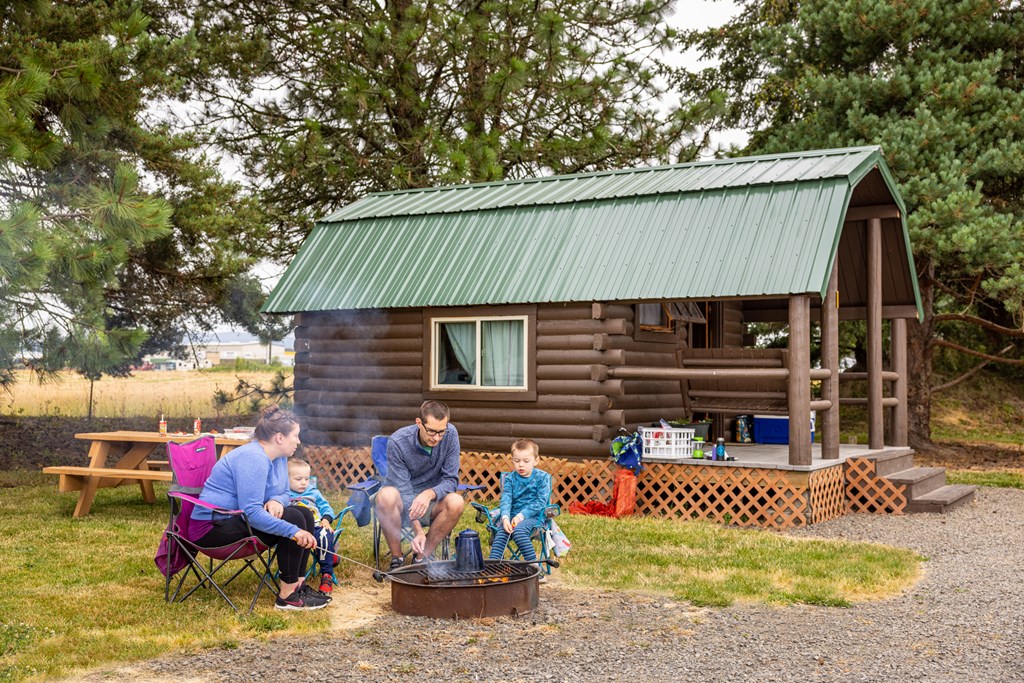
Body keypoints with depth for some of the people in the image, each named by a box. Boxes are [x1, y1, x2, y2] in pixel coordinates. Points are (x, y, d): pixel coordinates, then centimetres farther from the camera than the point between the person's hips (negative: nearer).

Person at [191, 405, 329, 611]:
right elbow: (251, 512, -32)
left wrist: (276, 501, -11)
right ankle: (287, 596, -17)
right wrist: (293, 531, -35)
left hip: (236, 519, 10)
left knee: (305, 514, 0)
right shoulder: (254, 458, -25)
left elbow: (284, 493, 14)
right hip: (214, 527, -10)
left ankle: (298, 584, 1)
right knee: (293, 519, -22)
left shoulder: (278, 457, 6)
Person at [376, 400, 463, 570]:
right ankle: (396, 559, -16)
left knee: (456, 502, -30)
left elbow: (451, 480, -12)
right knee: (387, 495, -37)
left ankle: (421, 556, -10)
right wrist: (418, 531, -33)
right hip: (403, 502, -2)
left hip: (430, 500, 2)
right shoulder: (398, 442, -21)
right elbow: (403, 489, -22)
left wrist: (430, 493, -35)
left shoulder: (450, 434, -14)